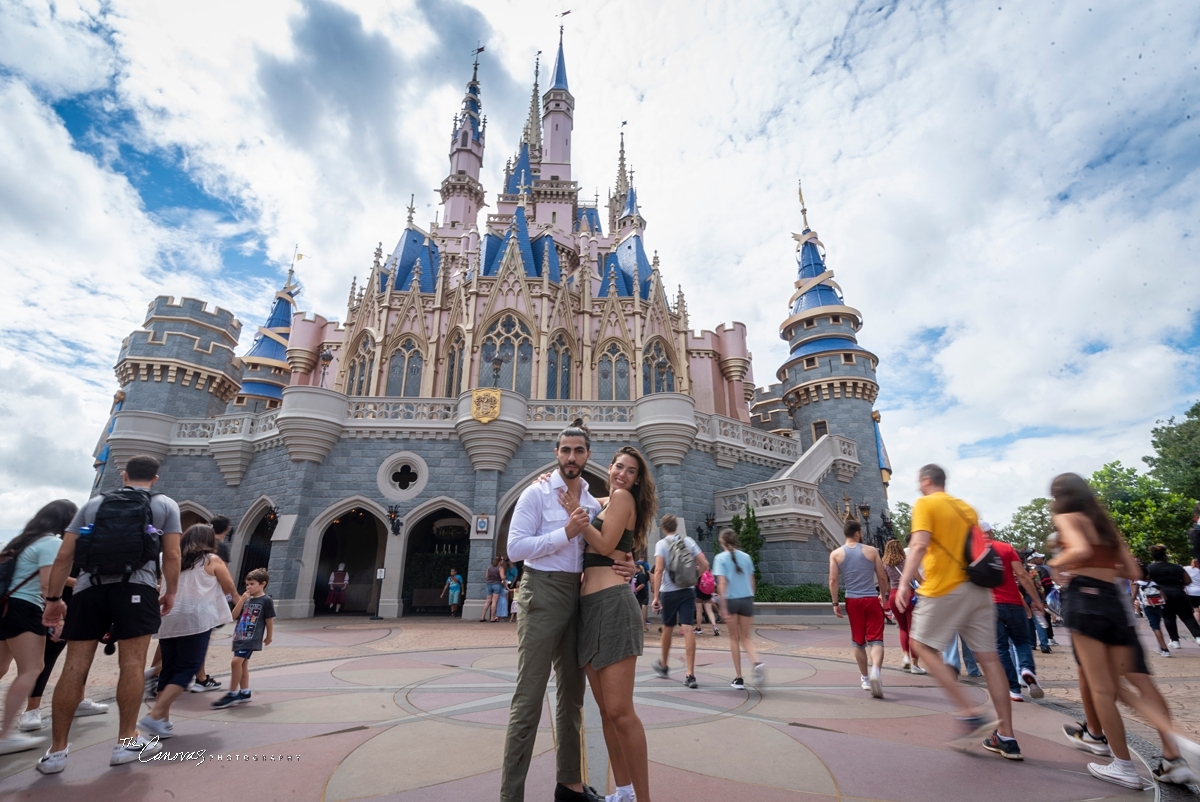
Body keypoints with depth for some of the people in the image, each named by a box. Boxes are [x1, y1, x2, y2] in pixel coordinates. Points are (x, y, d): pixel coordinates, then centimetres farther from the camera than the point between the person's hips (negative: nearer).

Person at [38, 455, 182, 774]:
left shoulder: (93, 504, 21)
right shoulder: (165, 505, 13)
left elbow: (64, 556, 13)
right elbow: (172, 555, 4)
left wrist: (54, 598, 18)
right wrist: (170, 592, 15)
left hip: (88, 586, 3)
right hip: (135, 586, -3)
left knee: (75, 666, 6)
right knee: (132, 663, 0)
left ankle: (56, 750, 11)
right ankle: (127, 742, 6)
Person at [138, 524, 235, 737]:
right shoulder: (212, 560, 4)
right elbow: (230, 588, 10)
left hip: (168, 620, 6)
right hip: (195, 620, -6)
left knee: (168, 670, 13)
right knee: (187, 669, -1)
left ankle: (163, 719, 11)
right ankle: (154, 716, -11)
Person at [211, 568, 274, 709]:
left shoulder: (267, 600, -8)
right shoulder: (246, 599, 12)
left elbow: (269, 621, -3)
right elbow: (234, 616, 4)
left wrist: (269, 637, 2)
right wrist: (242, 600, -5)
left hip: (252, 639, -7)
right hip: (239, 637, 8)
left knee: (236, 661, -18)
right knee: (243, 664, 13)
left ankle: (232, 694, -7)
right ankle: (244, 693, 24)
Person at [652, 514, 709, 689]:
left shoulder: (662, 544, -5)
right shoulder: (688, 541, 5)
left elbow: (658, 570, -15)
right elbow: (704, 564, 1)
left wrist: (656, 596, -15)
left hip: (669, 592, -2)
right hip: (688, 591, 2)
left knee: (668, 629, 15)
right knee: (688, 630, -3)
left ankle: (664, 666, 35)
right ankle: (690, 675, -7)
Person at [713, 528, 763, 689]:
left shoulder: (720, 558, -6)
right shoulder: (746, 557, 6)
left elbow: (722, 583, -13)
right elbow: (752, 582, 9)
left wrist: (723, 608, -13)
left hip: (730, 600, -3)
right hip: (747, 599, 3)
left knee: (734, 638, 12)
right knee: (746, 637, 14)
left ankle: (739, 678, 16)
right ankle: (756, 662, -14)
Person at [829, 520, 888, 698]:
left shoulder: (836, 554, 1)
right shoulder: (871, 551, 0)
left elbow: (833, 580, -5)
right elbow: (882, 577, 3)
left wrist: (835, 603, 2)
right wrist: (883, 596, 20)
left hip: (853, 601, 2)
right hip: (872, 599, -1)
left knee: (858, 641, 16)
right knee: (876, 639, -1)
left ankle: (865, 678, 25)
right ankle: (875, 670, -26)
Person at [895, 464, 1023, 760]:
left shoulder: (925, 503, -6)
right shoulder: (966, 507, 16)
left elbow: (919, 545, -19)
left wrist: (904, 583, -19)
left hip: (946, 590, -7)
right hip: (978, 589, 7)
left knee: (921, 645, 7)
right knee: (989, 657, 9)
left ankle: (971, 713, -2)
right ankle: (1006, 737, 14)